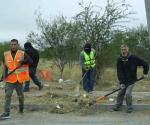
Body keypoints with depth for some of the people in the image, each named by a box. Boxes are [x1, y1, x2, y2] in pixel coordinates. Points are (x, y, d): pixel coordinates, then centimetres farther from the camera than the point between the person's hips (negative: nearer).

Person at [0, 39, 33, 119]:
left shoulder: (22, 54, -1)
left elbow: (31, 61, -6)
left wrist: (23, 61, -22)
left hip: (19, 79, 0)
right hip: (9, 79, 0)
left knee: (20, 95, 15)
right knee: (8, 95, -10)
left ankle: (21, 108, 38)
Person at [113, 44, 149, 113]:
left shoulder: (133, 58, -14)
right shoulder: (119, 60, -5)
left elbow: (145, 64, -6)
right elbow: (119, 72, -9)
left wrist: (145, 73, -6)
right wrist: (121, 82, -17)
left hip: (131, 80, -3)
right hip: (124, 81, 4)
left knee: (128, 93, -14)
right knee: (120, 93, 4)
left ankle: (130, 108, 4)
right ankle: (118, 106, 22)